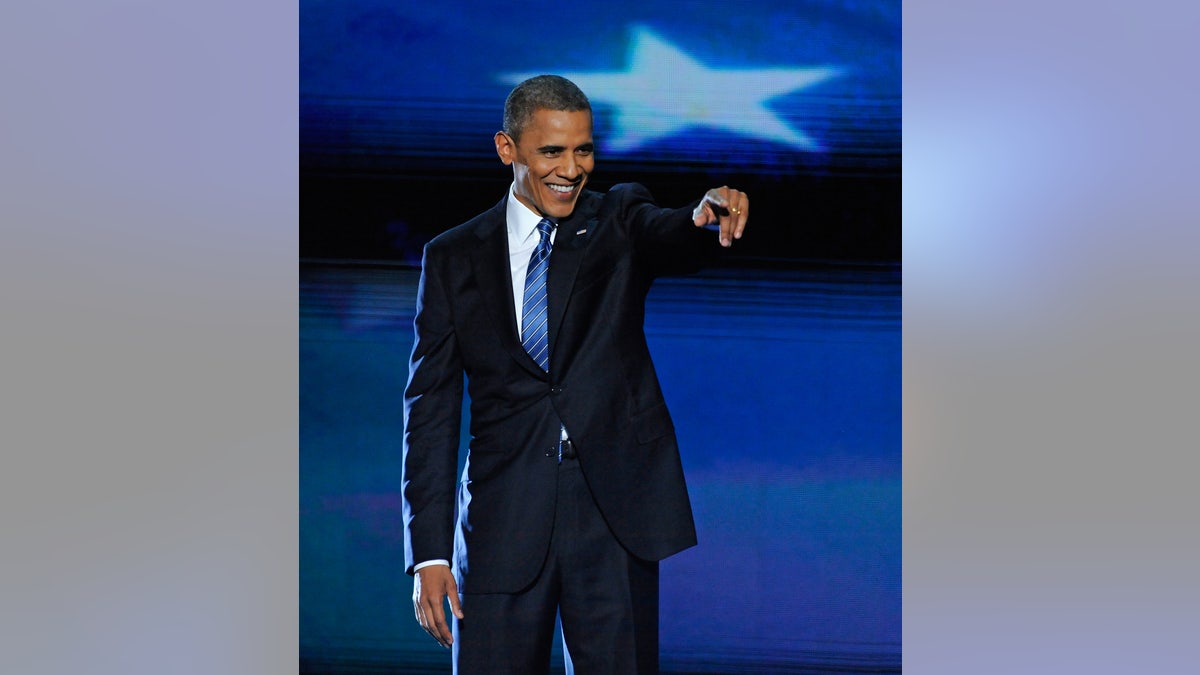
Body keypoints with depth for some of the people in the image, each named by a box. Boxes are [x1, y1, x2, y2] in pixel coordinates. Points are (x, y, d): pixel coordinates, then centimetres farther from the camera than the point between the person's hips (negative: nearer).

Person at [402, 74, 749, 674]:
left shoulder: (620, 223, 8)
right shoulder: (454, 258, 8)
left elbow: (670, 240, -16)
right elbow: (431, 407, 6)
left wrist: (707, 216, -42)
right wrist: (428, 554, -2)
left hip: (613, 511, 0)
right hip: (505, 512, 1)